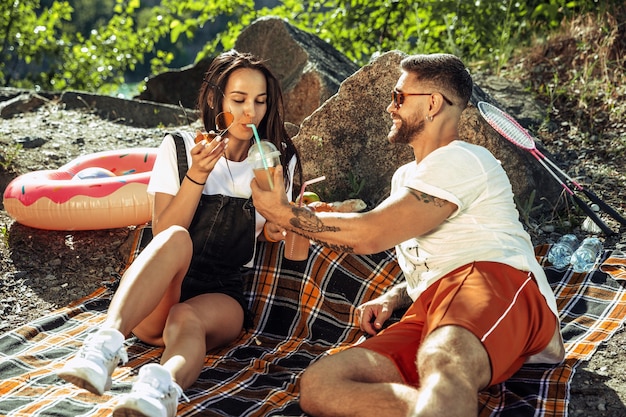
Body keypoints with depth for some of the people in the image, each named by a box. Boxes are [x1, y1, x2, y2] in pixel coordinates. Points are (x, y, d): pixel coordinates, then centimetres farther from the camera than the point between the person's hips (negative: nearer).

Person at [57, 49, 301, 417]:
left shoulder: (277, 160, 10)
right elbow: (164, 232, -4)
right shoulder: (179, 146, 5)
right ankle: (108, 342, -53)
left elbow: (275, 233, 7)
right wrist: (197, 176, -17)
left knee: (187, 318, -36)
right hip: (154, 298, 0)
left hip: (222, 296, 1)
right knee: (176, 238, -35)